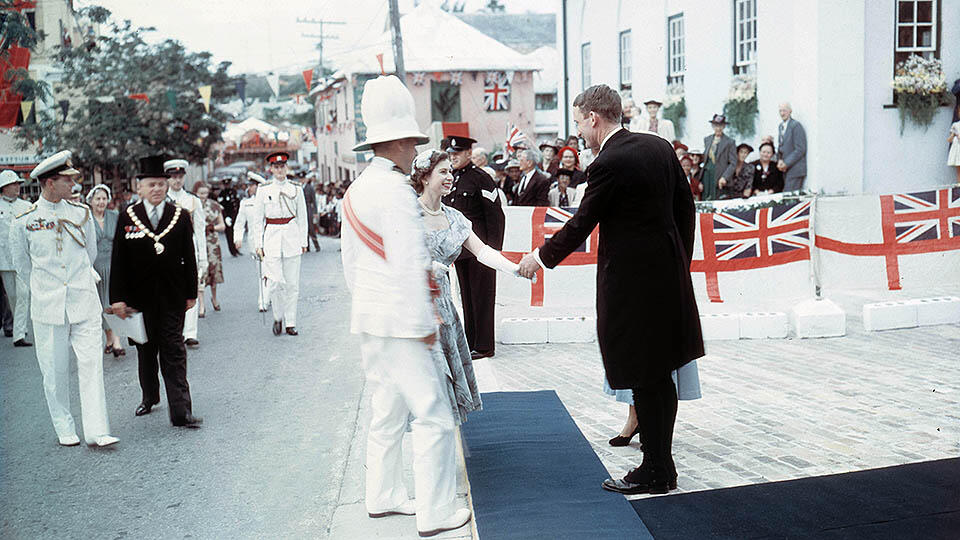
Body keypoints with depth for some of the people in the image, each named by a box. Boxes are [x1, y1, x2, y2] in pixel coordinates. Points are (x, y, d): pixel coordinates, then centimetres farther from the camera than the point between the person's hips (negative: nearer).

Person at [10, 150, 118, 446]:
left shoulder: (81, 213, 5)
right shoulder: (23, 221, -1)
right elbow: (22, 264, 12)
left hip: (84, 302, 1)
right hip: (48, 308, -1)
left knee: (91, 363, -4)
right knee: (54, 370, 4)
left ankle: (96, 431, -2)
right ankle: (64, 430, 19)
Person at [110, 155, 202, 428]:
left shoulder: (181, 216, 2)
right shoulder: (128, 217, 0)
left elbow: (189, 257, 4)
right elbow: (118, 260, 0)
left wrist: (191, 292, 3)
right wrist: (118, 298, -5)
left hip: (172, 296, -1)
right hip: (140, 296, 1)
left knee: (174, 353, -3)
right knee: (146, 350, 15)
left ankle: (181, 412, -5)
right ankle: (149, 397, 36)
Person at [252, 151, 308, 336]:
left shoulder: (296, 189, 6)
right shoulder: (263, 190, 3)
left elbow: (302, 217, 10)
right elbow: (258, 220, 5)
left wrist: (303, 241, 6)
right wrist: (258, 244, 0)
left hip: (292, 238, 1)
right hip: (272, 237, -1)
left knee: (292, 283, 2)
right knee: (275, 282, -9)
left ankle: (291, 323, 11)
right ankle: (278, 317, 13)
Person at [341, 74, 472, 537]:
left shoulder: (355, 191, 12)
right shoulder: (396, 190, -17)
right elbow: (409, 265, -20)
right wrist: (424, 323, -15)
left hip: (367, 319, 10)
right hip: (398, 322, -10)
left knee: (387, 410, 18)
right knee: (432, 413, -4)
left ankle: (382, 496, 28)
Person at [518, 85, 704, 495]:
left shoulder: (609, 164, -17)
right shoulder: (660, 146, 7)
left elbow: (581, 224, -11)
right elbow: (685, 207, 12)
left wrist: (540, 257, 5)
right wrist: (680, 263, 21)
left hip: (632, 281, -8)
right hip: (668, 273, 9)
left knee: (644, 379, 2)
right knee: (660, 374, 16)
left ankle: (655, 472, 12)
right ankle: (660, 465, 26)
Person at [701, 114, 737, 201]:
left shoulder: (729, 142, -1)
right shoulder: (707, 139, 15)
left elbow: (733, 163, -4)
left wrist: (724, 177, -16)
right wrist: (701, 180, 9)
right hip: (707, 171, 5)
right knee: (705, 198, 0)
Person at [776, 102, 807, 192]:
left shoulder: (796, 126, -10)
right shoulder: (781, 126, 16)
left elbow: (800, 149, -15)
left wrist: (786, 163, -15)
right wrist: (780, 161, 3)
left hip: (795, 170, -8)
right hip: (785, 169, 8)